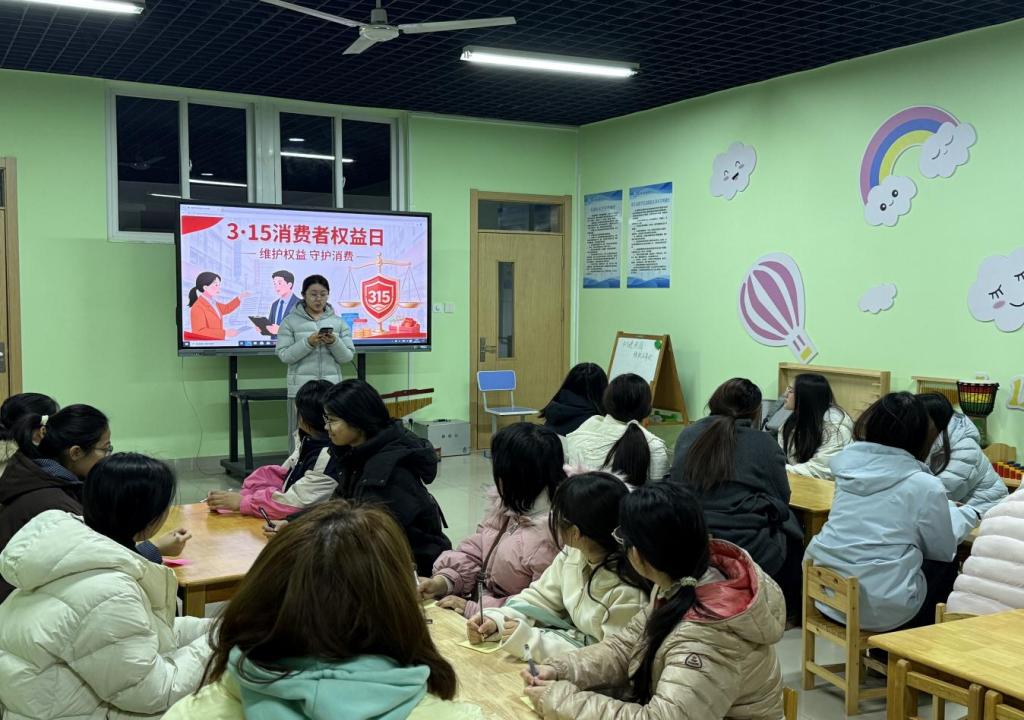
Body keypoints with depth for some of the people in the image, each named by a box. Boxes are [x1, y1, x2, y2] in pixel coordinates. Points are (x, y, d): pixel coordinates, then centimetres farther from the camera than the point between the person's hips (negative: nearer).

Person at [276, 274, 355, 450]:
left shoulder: (339, 322, 10)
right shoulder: (290, 321, 3)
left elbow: (348, 356, 6)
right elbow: (284, 355, -4)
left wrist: (334, 343, -13)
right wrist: (308, 343, -17)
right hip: (301, 388, -2)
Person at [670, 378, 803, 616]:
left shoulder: (687, 436, 4)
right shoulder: (764, 444, -6)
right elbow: (782, 498, 2)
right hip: (752, 554, -4)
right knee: (791, 528, 26)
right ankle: (789, 611, 38)